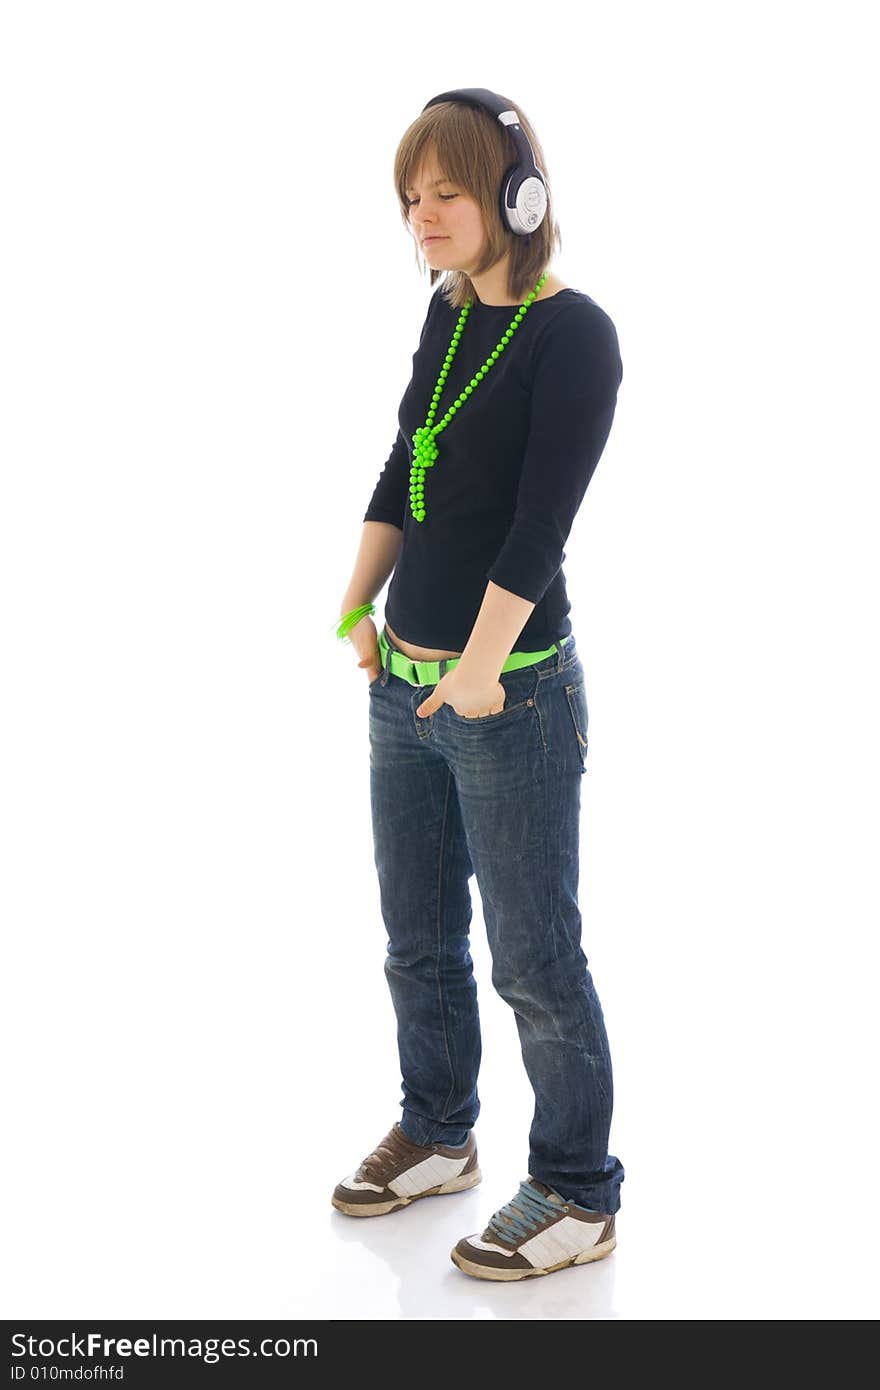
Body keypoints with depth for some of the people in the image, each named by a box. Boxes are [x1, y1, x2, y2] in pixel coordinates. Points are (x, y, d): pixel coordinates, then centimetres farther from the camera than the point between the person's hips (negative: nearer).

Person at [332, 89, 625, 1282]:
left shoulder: (573, 332, -13)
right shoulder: (450, 314, 9)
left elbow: (540, 521, -18)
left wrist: (481, 667, -18)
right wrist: (359, 606, 7)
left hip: (512, 693, -7)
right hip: (404, 686, 8)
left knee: (534, 961, 3)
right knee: (418, 945, 19)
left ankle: (579, 1198, 19)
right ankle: (439, 1137, 38)